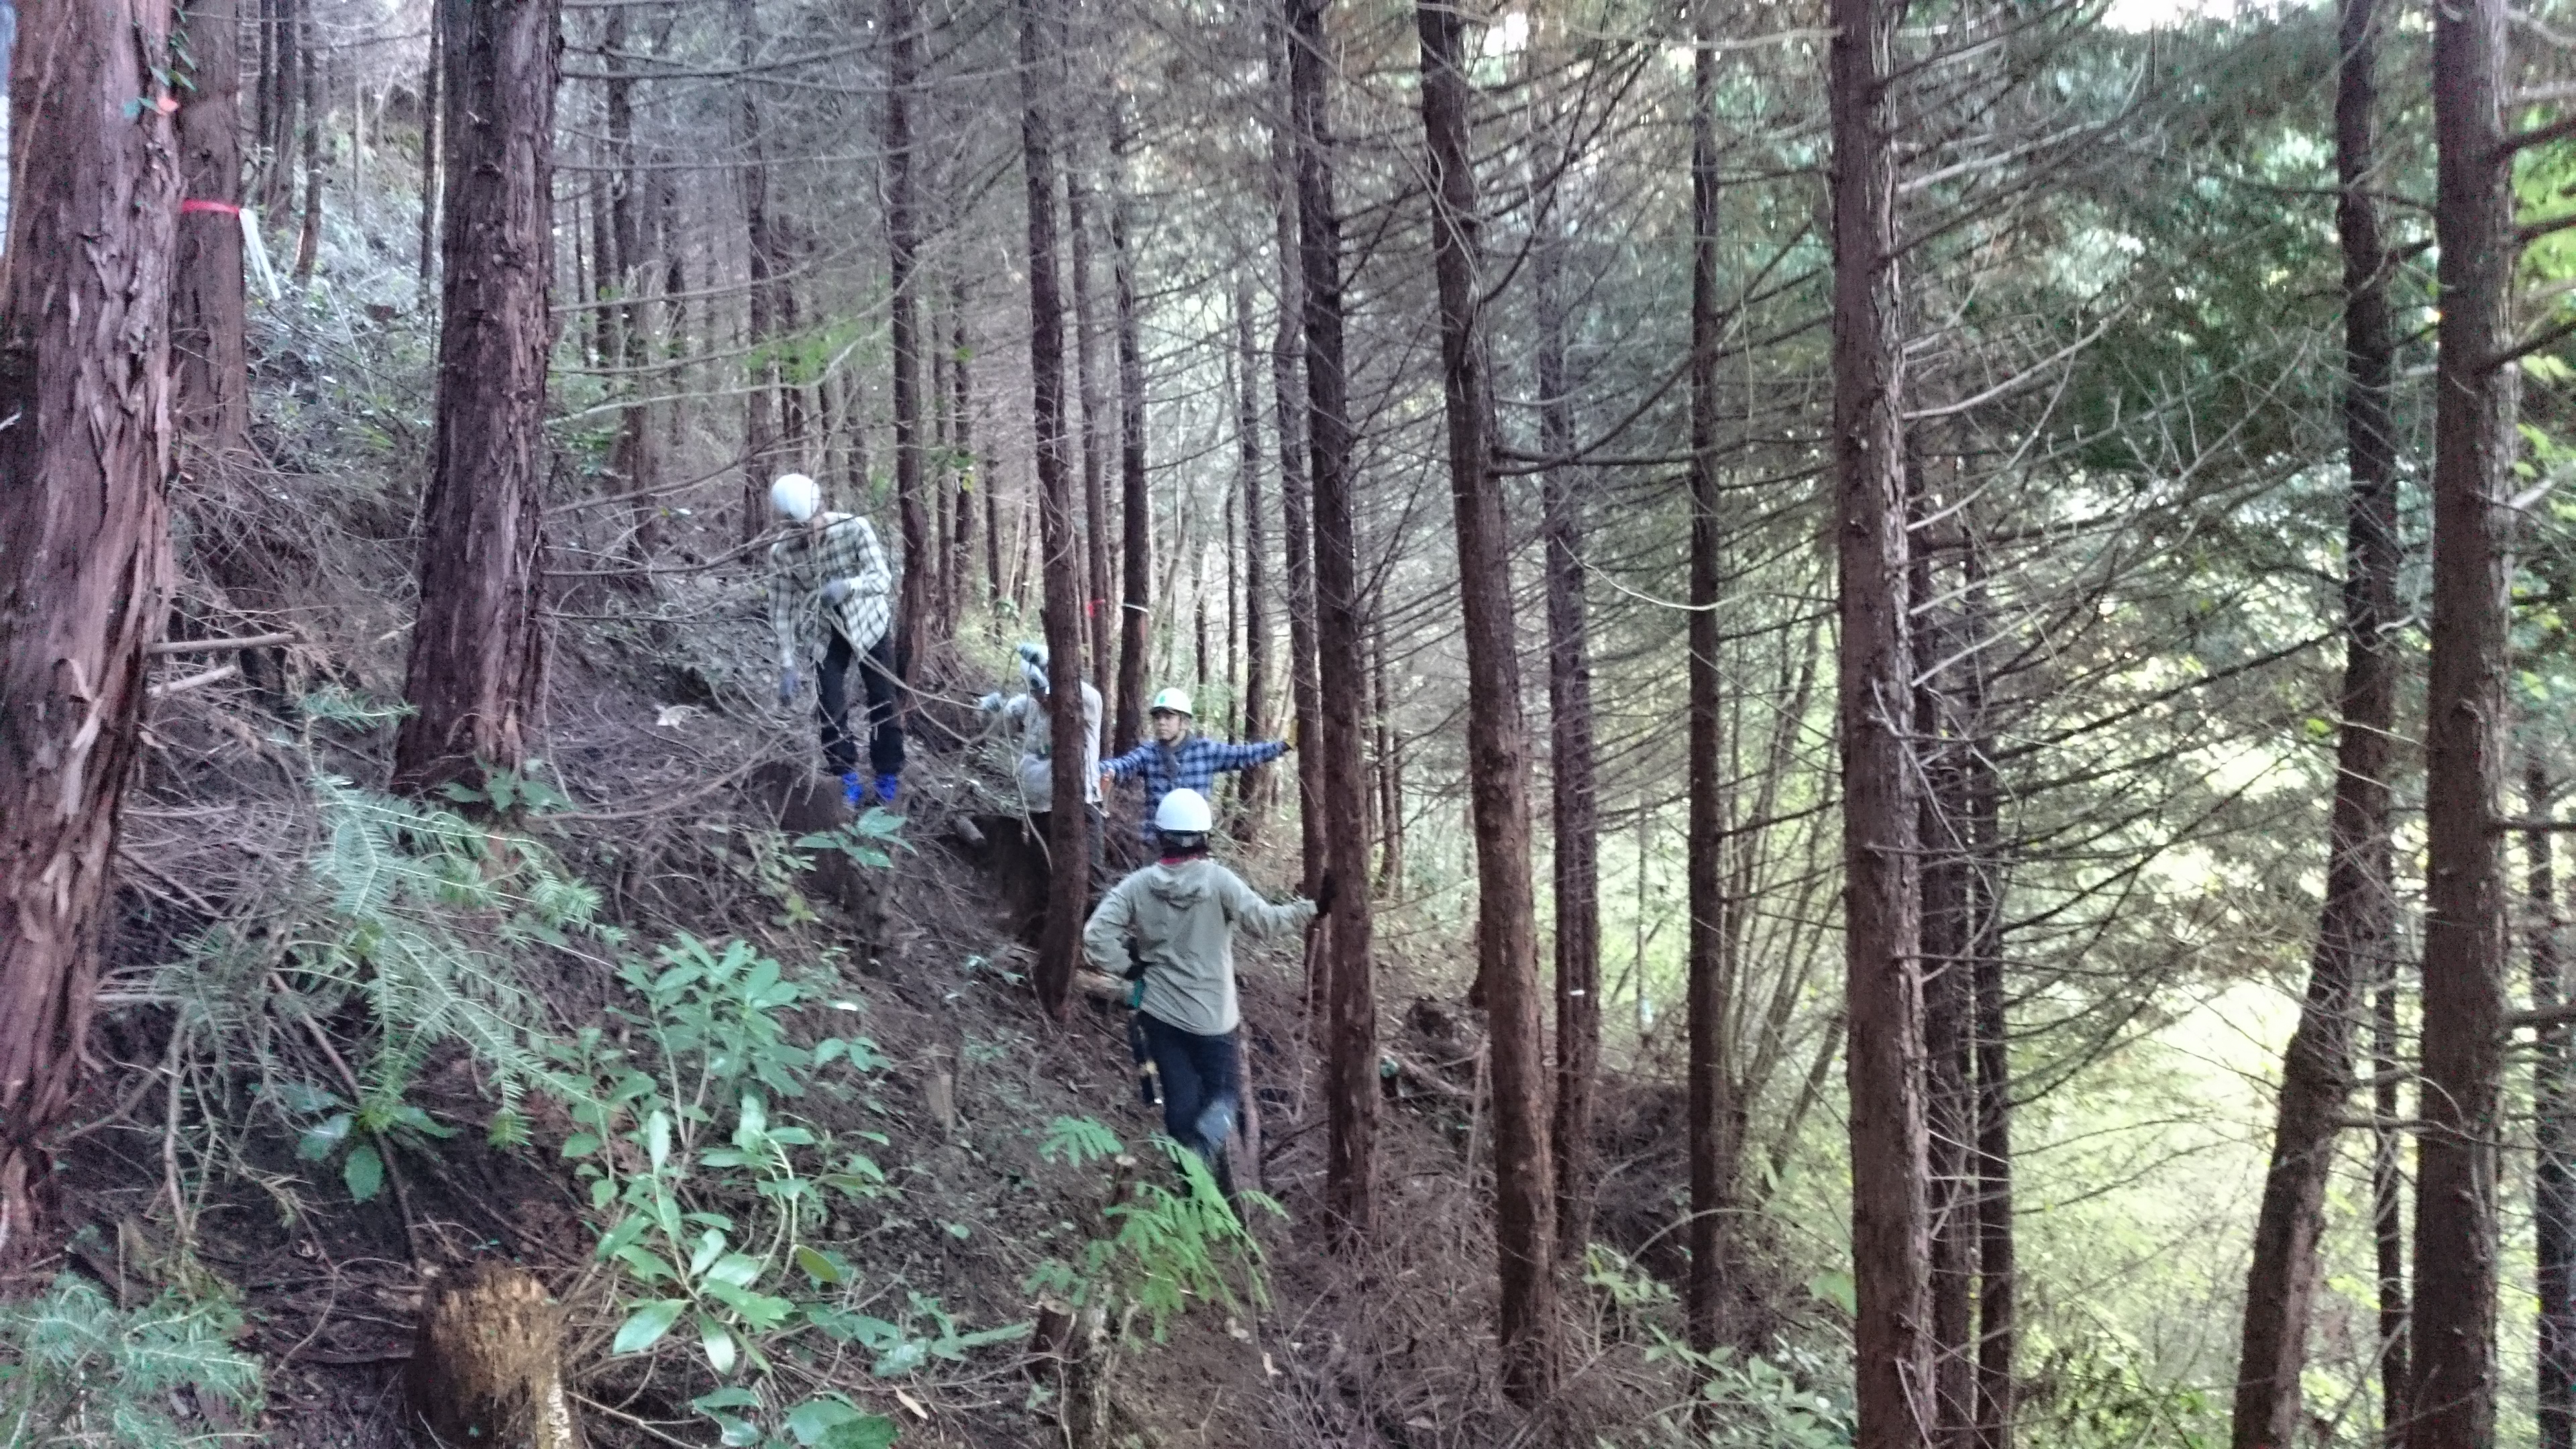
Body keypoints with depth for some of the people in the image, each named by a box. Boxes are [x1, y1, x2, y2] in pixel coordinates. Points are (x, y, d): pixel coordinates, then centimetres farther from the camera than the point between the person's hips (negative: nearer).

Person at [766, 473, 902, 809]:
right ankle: (848, 779, 10)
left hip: (869, 623, -1)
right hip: (825, 633, 1)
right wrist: (787, 666, -21)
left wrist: (848, 586, -49)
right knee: (831, 705, -4)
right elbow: (781, 611, -16)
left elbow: (883, 578, -28)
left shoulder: (855, 528, -26)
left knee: (883, 702, 3)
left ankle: (888, 777, 16)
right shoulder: (782, 553, -22)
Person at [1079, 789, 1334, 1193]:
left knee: (1180, 1099, 13)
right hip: (1212, 1016, -2)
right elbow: (1263, 921, -20)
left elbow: (1096, 935, -13)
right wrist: (1312, 908, -9)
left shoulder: (1138, 885, -8)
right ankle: (1204, 1148, -18)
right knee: (1224, 1092, 12)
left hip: (1160, 1012, 2)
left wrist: (1125, 967, 1)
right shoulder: (1218, 880, -16)